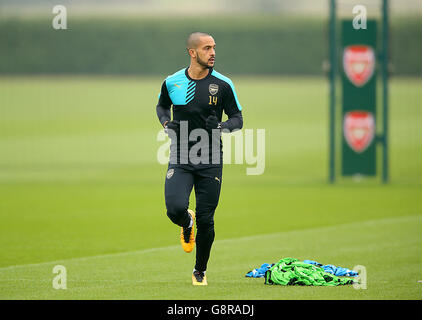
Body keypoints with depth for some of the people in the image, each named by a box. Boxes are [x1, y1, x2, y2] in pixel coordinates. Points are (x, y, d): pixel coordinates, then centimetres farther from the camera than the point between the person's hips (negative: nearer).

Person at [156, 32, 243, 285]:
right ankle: (187, 224, 20)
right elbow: (162, 105, 21)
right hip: (180, 157, 0)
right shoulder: (172, 82, 1)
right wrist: (166, 122, 0)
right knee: (175, 208, -20)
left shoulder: (223, 84, -2)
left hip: (210, 161, 0)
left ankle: (200, 271, 22)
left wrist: (226, 127, -17)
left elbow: (237, 117, 5)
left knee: (206, 220, 1)